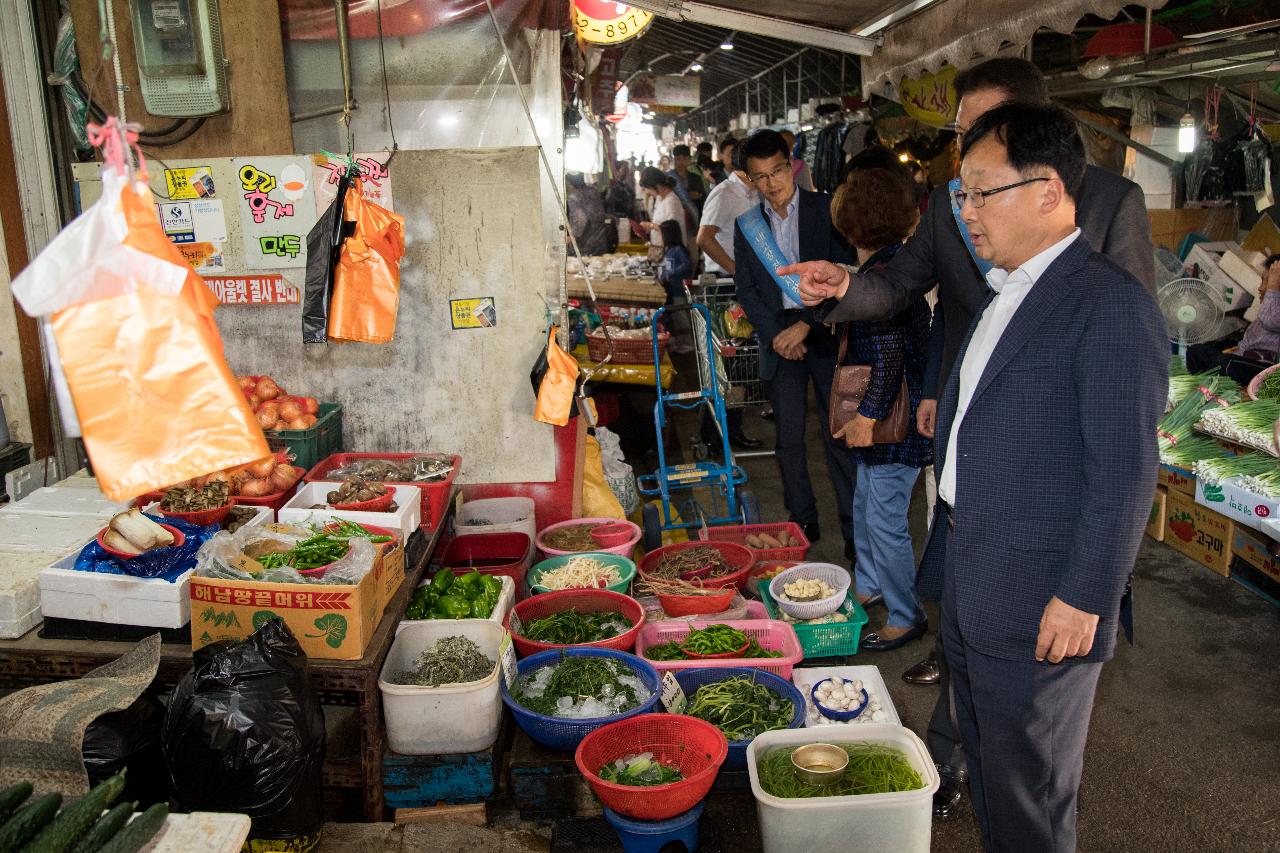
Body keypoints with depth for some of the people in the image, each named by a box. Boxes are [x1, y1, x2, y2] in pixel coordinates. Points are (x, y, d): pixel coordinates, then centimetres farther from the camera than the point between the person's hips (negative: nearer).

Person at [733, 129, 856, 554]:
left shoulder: (826, 210, -1)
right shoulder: (747, 225, 9)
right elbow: (745, 290, 9)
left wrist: (807, 325, -13)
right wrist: (776, 334, -5)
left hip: (825, 332, -3)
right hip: (778, 338, 3)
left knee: (839, 434, -2)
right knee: (788, 438, 6)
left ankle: (854, 527, 6)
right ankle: (803, 520, 19)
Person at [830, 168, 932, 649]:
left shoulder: (880, 276, -23)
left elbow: (890, 354, -28)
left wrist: (868, 415, -23)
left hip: (897, 423, -10)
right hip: (889, 417, 10)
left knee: (884, 521, 1)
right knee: (865, 507, 23)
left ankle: (906, 617, 16)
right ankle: (868, 588, 40)